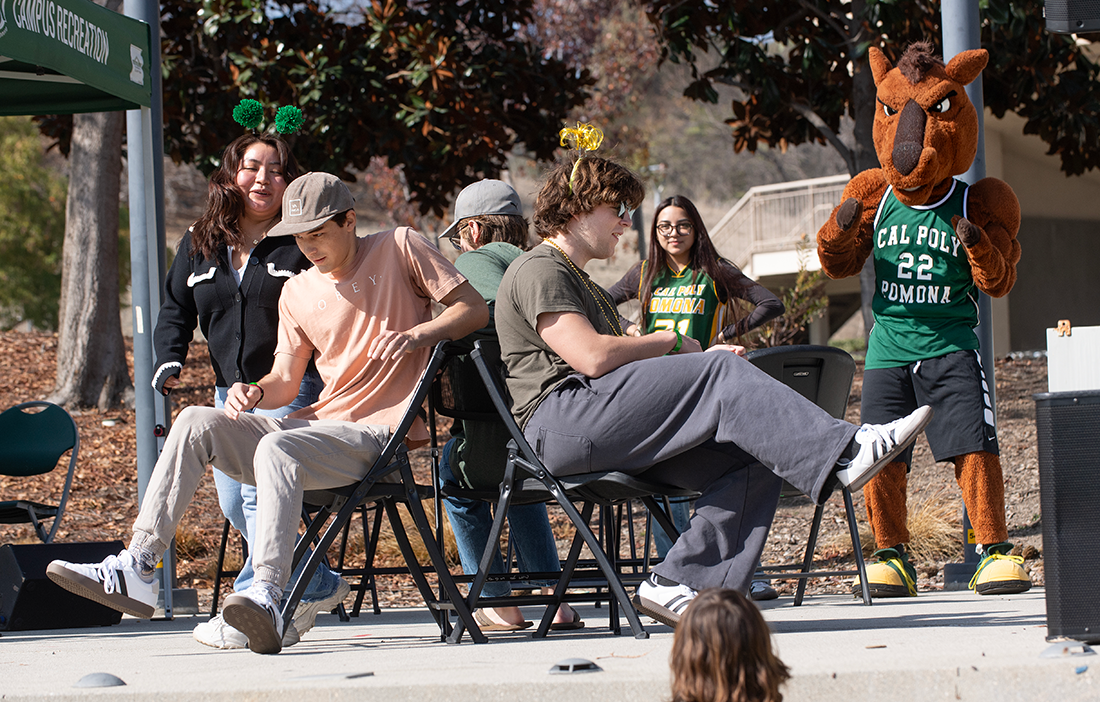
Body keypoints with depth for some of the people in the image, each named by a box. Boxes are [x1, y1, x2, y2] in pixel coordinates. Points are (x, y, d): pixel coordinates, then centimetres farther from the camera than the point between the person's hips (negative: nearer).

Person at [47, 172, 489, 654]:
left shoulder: (399, 249, 2)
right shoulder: (298, 293, 17)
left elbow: (475, 310, -2)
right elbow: (285, 382, 15)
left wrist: (415, 335, -19)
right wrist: (255, 393, -9)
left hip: (378, 432, -7)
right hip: (320, 426, 7)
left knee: (277, 447, -35)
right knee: (197, 423, -11)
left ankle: (268, 597, -53)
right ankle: (137, 569, -18)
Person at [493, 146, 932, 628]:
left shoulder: (580, 283, 35)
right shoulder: (538, 270, 1)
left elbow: (625, 369, 24)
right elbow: (592, 358, -15)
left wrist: (703, 361, 7)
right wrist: (671, 342, 0)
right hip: (559, 421, -10)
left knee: (751, 461, -10)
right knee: (721, 372, -23)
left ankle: (676, 585, -19)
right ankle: (843, 454, -30)